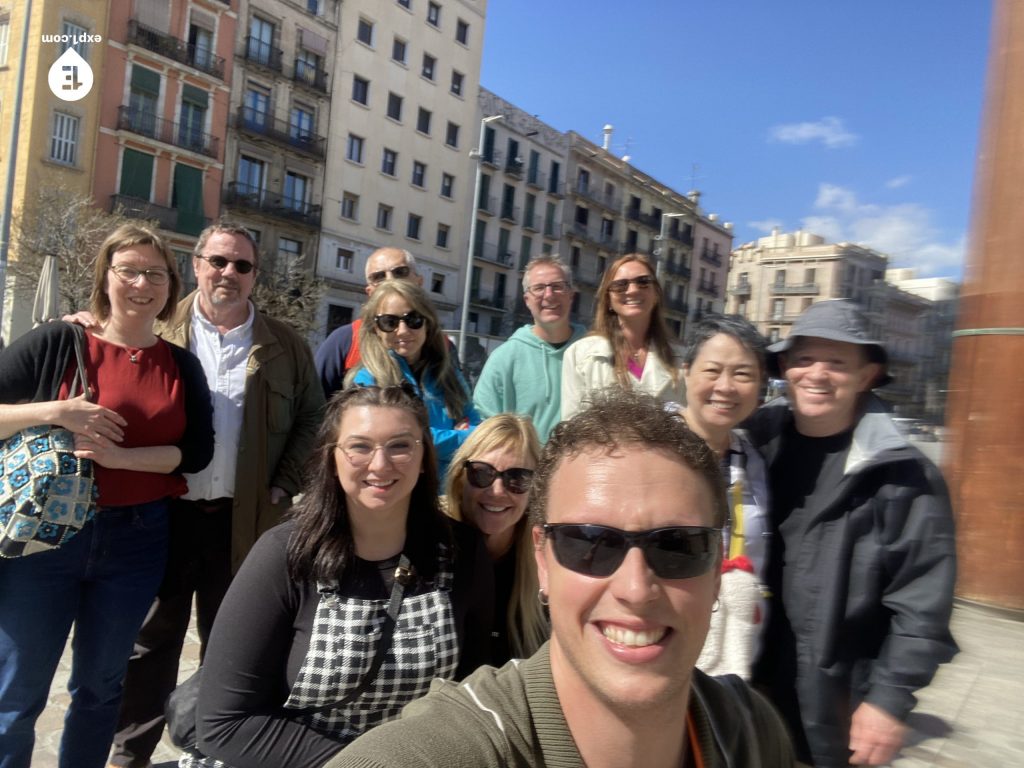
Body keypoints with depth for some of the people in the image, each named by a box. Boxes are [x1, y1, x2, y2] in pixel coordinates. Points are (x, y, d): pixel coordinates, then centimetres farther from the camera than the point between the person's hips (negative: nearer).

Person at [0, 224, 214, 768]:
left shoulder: (182, 365, 3)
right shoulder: (58, 343, -4)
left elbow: (197, 452, -4)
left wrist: (118, 457, -16)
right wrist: (52, 412, -19)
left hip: (137, 541, 2)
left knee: (100, 685, 17)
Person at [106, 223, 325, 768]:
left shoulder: (285, 345, 4)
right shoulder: (160, 329, 2)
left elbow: (311, 419, 6)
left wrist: (284, 486, -2)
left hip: (244, 519, 1)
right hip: (163, 512, 0)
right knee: (151, 637, 13)